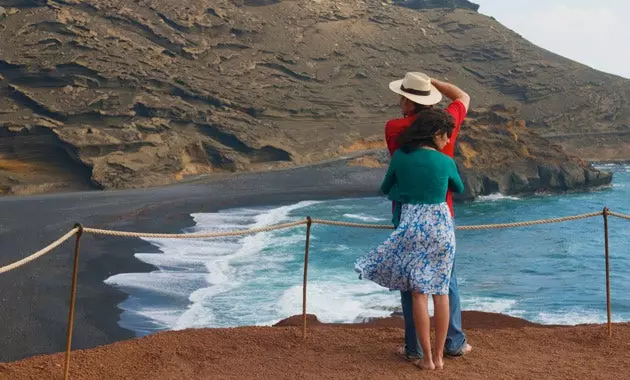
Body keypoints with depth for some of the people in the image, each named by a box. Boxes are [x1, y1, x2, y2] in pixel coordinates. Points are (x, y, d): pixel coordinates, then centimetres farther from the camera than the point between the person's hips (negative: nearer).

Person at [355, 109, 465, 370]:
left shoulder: (400, 156, -2)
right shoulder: (446, 162, -3)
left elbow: (385, 189, 14)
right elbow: (459, 189, 18)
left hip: (411, 226, 0)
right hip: (441, 225, 0)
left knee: (419, 292, 5)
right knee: (441, 290, 9)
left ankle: (427, 358, 7)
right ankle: (439, 355, 15)